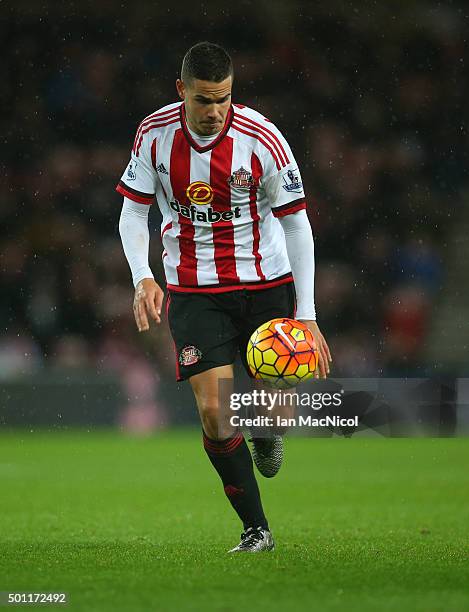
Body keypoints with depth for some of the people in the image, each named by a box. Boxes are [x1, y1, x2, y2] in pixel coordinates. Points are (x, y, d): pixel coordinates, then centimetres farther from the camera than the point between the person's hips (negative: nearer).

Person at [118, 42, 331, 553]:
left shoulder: (262, 140, -16)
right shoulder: (154, 135, -9)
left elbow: (296, 225, -8)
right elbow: (133, 212, 2)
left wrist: (307, 316, -11)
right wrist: (142, 278, -16)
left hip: (266, 284, -1)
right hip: (193, 292, 1)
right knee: (214, 410, -13)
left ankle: (266, 435, 39)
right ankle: (255, 530, 2)